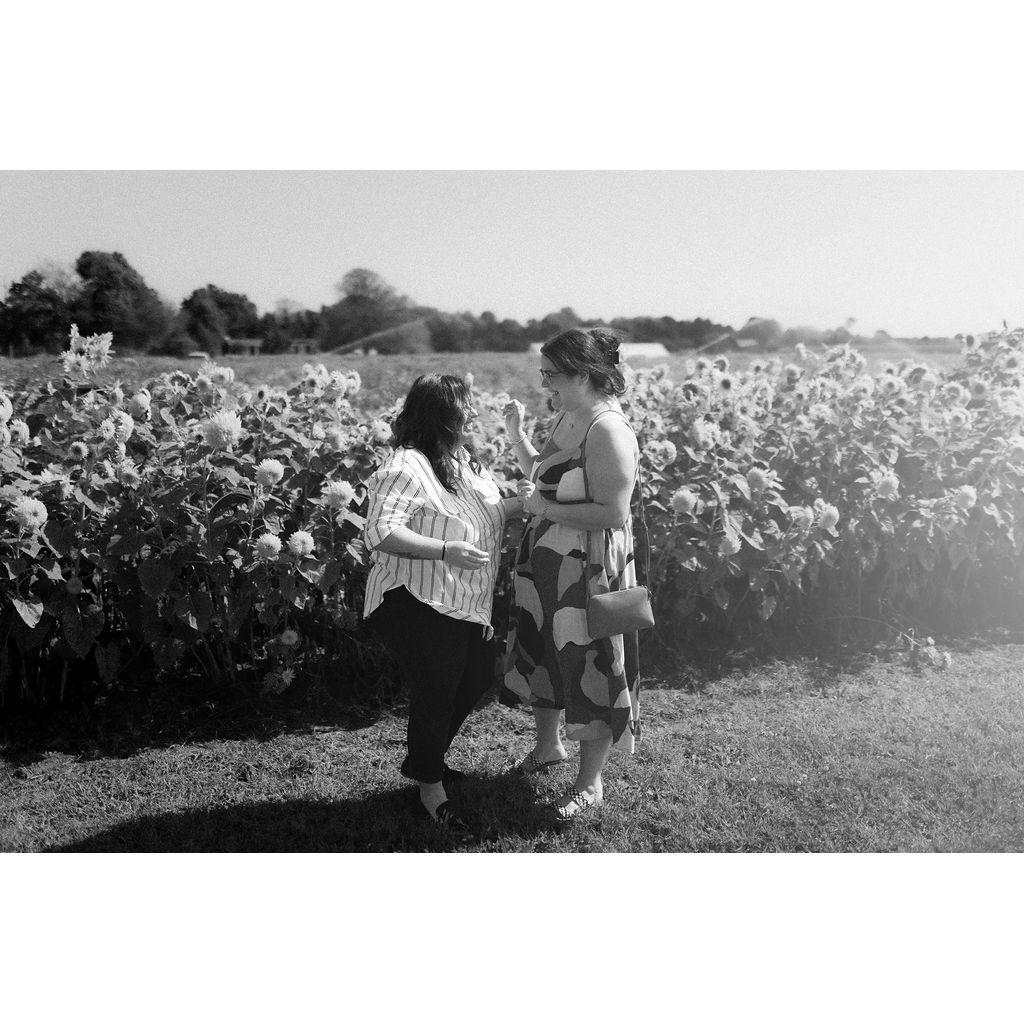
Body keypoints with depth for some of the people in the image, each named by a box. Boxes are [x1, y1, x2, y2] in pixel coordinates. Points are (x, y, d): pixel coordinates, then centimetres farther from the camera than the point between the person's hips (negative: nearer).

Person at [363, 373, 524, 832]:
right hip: (419, 603, -10)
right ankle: (430, 786, 26)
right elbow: (379, 532, -28)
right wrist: (445, 550, -35)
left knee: (477, 678, 21)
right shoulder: (407, 466, -21)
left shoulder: (463, 460, 8)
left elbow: (486, 513, 20)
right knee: (434, 693, 2)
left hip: (466, 603, 10)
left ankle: (423, 757, 42)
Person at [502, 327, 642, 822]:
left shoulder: (608, 430, -22)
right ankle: (547, 746, 45)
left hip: (592, 571, -9)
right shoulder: (565, 419, 5)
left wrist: (546, 509, -19)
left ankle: (590, 782, 24)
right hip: (546, 565, 9)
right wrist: (517, 437, 4)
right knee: (542, 656, 22)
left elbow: (613, 514, -25)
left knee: (591, 668, 6)